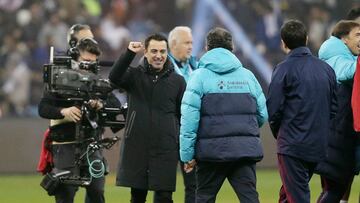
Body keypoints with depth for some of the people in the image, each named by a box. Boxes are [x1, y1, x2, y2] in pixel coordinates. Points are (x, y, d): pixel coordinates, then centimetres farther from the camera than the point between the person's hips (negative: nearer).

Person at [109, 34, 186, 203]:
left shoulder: (177, 81, 6)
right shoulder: (135, 75, 5)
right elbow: (114, 78, -16)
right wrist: (129, 53, -27)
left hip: (165, 149, -1)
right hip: (136, 147, 1)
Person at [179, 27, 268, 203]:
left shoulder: (200, 76, -1)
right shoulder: (248, 76, 9)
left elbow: (189, 118, -8)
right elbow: (263, 115, 11)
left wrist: (187, 154, -7)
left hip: (212, 149, -2)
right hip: (246, 149, 2)